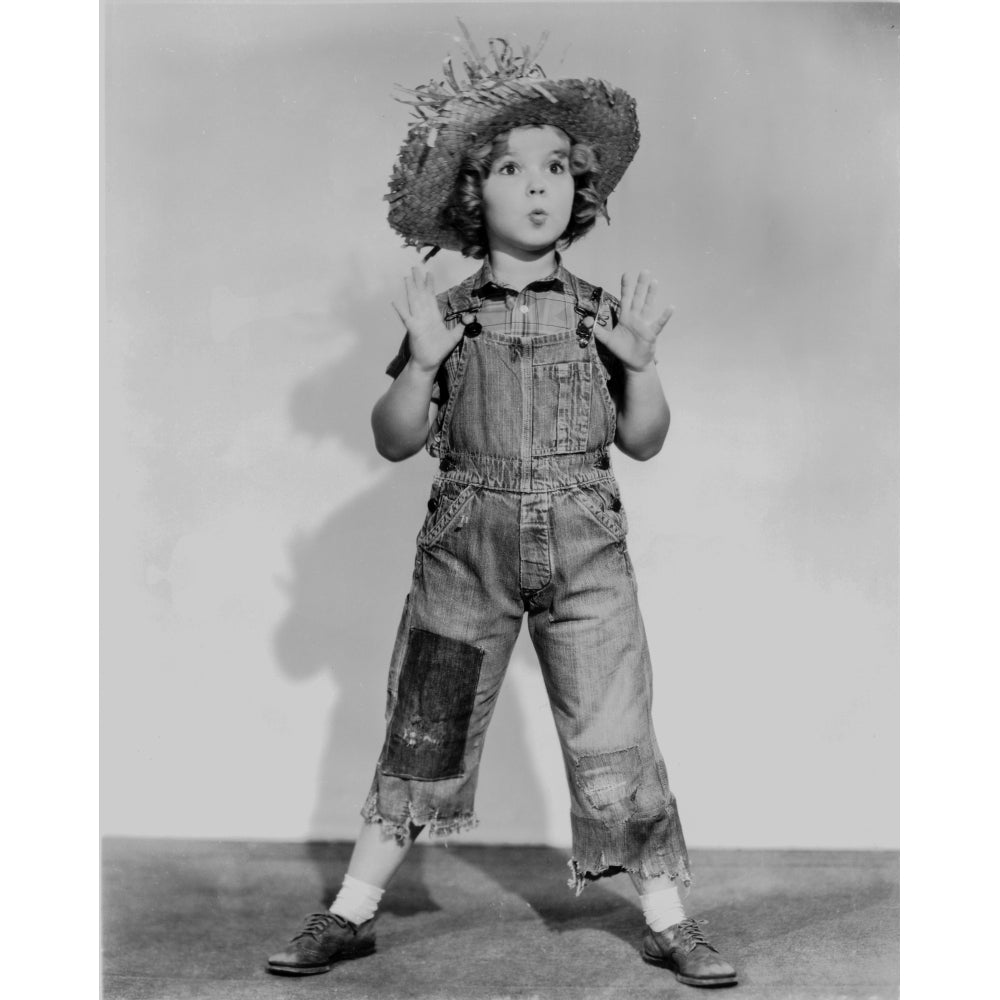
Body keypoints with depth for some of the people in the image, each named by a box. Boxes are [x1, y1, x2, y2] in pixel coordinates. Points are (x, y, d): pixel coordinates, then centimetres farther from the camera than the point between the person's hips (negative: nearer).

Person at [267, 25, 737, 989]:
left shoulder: (600, 313, 3)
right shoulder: (448, 317, 2)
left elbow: (643, 441, 7)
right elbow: (395, 441, 1)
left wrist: (640, 361, -9)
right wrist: (423, 361, -14)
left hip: (584, 551, 0)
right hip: (466, 549, 0)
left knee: (617, 740, 2)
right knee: (422, 731, 7)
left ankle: (668, 922, 18)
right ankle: (351, 913, 21)